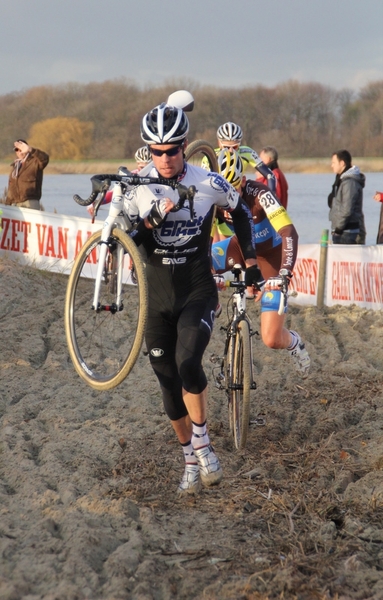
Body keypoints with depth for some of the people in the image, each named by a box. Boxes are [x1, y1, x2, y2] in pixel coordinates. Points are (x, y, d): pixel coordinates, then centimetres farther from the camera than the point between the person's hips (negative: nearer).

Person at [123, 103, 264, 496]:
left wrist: (250, 262, 12)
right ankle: (191, 461, 22)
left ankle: (202, 443, -5)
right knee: (169, 383, 6)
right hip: (158, 297, 3)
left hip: (198, 293, -2)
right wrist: (151, 222, -26)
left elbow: (240, 213, 9)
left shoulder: (209, 184, -10)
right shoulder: (137, 187, -7)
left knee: (188, 364, -25)